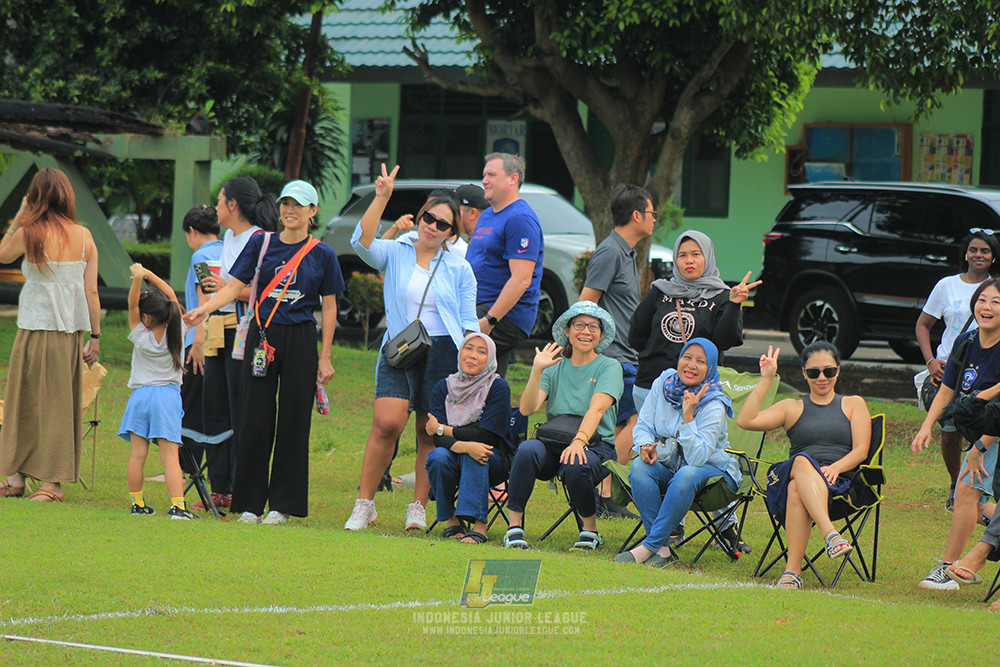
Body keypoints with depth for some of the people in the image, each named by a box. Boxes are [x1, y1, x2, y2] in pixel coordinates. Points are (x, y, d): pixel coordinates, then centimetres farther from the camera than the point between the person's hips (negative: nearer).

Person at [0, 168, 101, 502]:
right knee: (61, 404, 9)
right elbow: (92, 291, 0)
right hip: (73, 330, 3)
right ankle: (52, 481, 9)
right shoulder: (84, 236, -1)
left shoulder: (29, 233, -10)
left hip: (37, 327, -3)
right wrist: (95, 336, 5)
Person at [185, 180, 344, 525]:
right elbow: (235, 286, 0)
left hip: (301, 340, -1)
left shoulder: (323, 254, 4)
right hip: (262, 337, 1)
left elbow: (329, 307, 5)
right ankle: (250, 503, 6)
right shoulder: (262, 244, 6)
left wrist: (325, 356, 0)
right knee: (256, 417, -1)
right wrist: (203, 310, -17)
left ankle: (283, 503, 8)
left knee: (293, 419, 0)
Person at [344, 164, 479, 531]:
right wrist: (381, 197, -19)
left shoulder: (459, 269, 9)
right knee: (387, 422, -16)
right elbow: (362, 242, -13)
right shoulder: (395, 253, 7)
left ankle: (418, 506, 14)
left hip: (443, 351, 1)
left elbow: (469, 322, 9)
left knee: (431, 432, 3)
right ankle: (364, 503, -7)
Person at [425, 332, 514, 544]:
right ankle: (450, 520, -11)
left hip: (495, 463, -2)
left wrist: (441, 429, -11)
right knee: (438, 456, -30)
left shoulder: (498, 388, -9)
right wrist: (464, 446, -33)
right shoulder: (443, 387, 0)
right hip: (455, 462, 2)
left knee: (473, 451, -34)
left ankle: (479, 524, -38)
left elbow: (485, 435, -16)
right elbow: (437, 439, -12)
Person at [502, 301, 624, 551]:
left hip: (596, 445, -2)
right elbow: (527, 409, -1)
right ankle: (514, 528, -25)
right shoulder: (555, 367, 13)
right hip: (553, 445, 2)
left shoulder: (609, 368, 4)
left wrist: (579, 441, -33)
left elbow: (597, 409, -15)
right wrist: (537, 371, -14)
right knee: (527, 449, -31)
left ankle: (590, 530, -9)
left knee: (575, 466, -36)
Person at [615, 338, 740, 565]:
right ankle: (662, 549, -31)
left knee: (686, 475, -38)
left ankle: (649, 546, -32)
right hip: (668, 465, 4)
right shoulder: (663, 384, -4)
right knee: (639, 466, -28)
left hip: (713, 470, -4)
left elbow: (697, 458, -27)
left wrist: (688, 416, -33)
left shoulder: (714, 406, -19)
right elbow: (643, 426, 2)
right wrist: (646, 446, -21)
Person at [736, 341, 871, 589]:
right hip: (791, 475, 1)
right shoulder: (792, 408, 24)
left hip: (841, 482, -1)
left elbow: (860, 451, 7)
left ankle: (793, 571, -48)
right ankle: (830, 534, -56)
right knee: (802, 461, -39)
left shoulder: (854, 404, 22)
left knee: (797, 489, -38)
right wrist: (766, 380, 5)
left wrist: (835, 467, -13)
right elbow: (745, 421, 8)